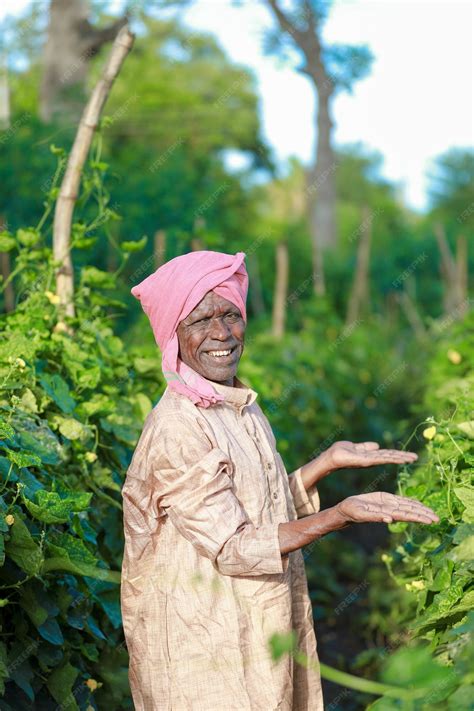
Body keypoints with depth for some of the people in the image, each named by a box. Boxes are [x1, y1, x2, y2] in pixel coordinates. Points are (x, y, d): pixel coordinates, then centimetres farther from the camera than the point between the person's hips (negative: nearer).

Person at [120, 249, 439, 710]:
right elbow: (231, 547, -23)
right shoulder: (176, 428, -22)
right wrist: (343, 514, -29)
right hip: (200, 635, -8)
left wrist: (330, 461, 2)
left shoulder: (239, 405, 4)